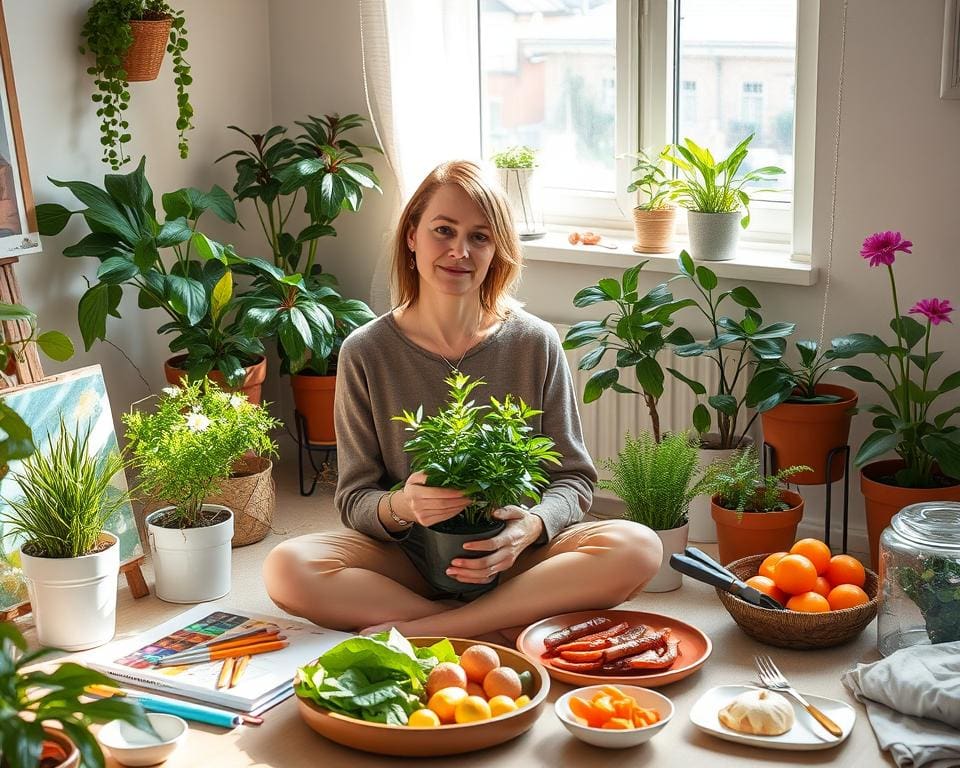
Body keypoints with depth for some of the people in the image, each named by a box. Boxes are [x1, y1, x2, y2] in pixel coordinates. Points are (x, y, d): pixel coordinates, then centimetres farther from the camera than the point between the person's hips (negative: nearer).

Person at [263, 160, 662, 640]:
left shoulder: (535, 344, -2)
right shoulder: (366, 353, -3)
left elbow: (573, 478, 1)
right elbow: (354, 500, -1)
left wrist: (532, 527, -21)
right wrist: (401, 506, -25)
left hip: (508, 559, 1)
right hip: (407, 558, 0)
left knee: (638, 548, -26)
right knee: (287, 568, -27)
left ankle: (417, 630, -26)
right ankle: (498, 626, -21)